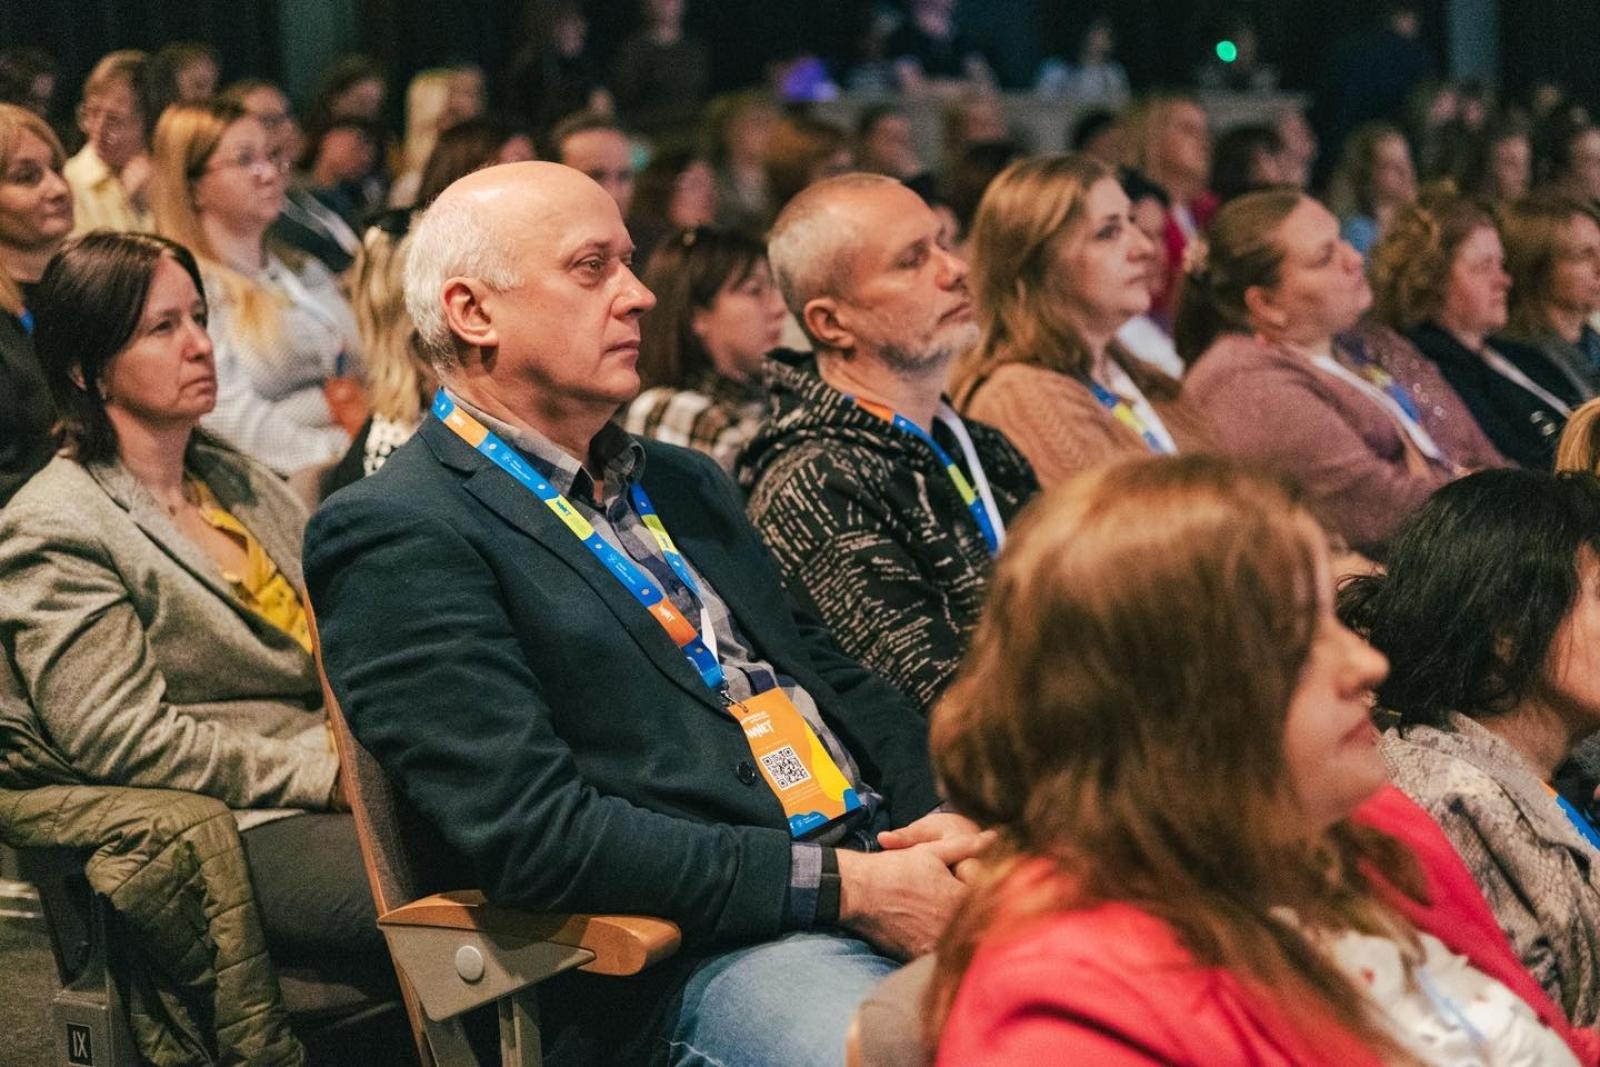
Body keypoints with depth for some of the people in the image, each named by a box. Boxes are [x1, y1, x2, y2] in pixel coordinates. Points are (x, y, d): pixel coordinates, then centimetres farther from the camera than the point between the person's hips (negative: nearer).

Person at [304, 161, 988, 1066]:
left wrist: (944, 818, 0)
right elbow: (533, 831, -14)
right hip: (698, 958, -8)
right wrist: (844, 886, -16)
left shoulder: (683, 482, 23)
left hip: (884, 866, 8)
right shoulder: (398, 537, -4)